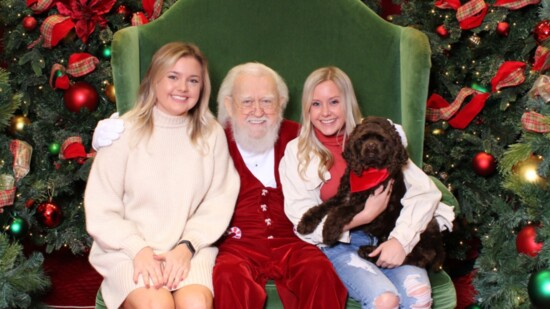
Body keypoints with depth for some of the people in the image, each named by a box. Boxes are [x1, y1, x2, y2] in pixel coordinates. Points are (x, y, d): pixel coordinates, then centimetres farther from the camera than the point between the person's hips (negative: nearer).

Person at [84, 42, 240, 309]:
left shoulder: (211, 134, 8)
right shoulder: (125, 131, 1)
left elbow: (218, 202, 2)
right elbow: (101, 209, -1)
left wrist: (186, 247, -12)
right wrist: (139, 249, -13)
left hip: (191, 249, 2)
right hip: (129, 249, -1)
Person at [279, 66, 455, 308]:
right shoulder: (297, 153, 4)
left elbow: (424, 190, -2)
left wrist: (401, 238, -17)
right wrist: (365, 215, -17)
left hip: (385, 238, 2)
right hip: (339, 244, -1)